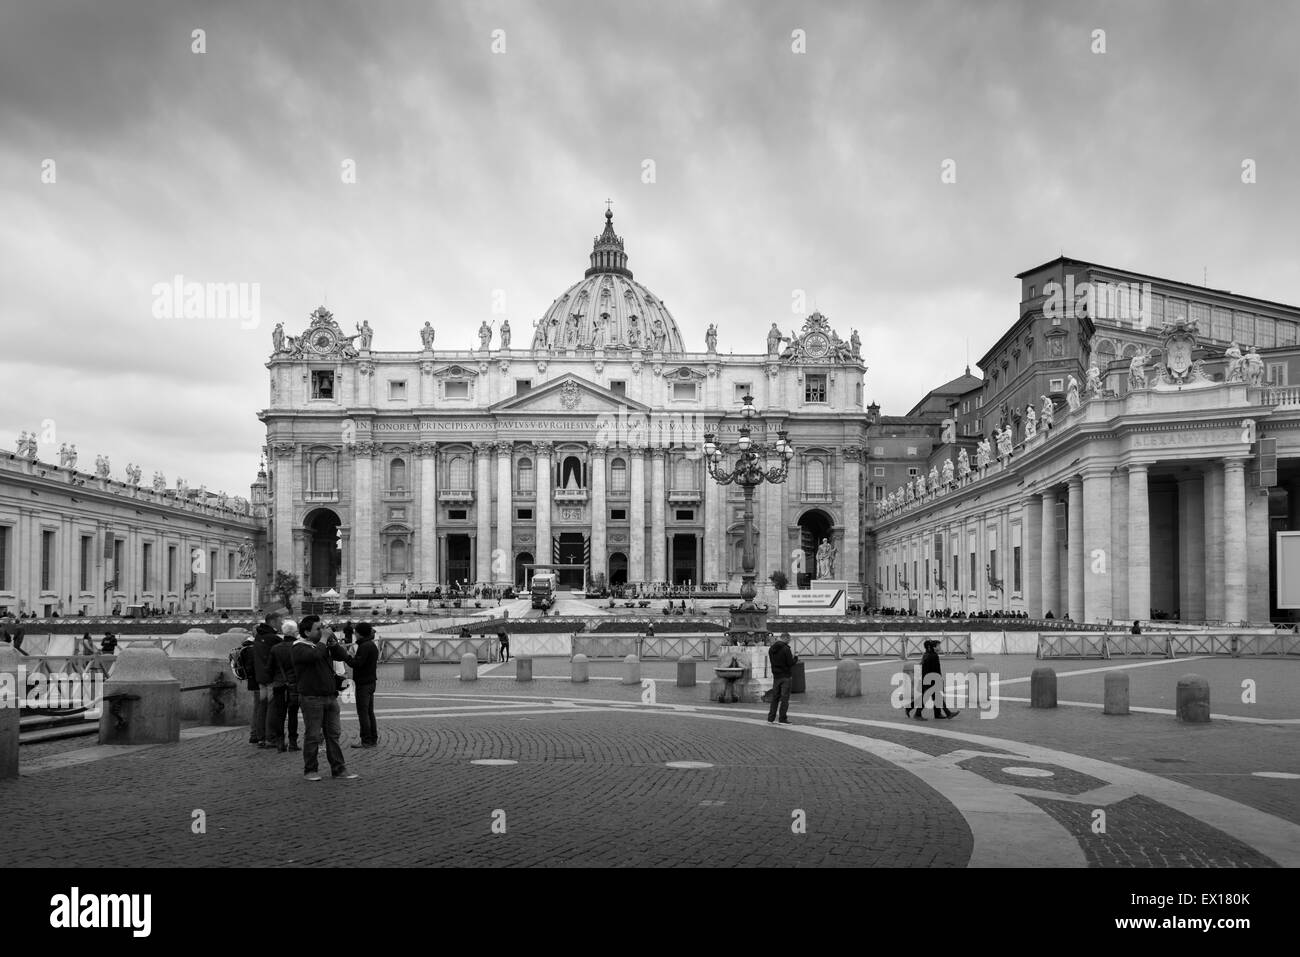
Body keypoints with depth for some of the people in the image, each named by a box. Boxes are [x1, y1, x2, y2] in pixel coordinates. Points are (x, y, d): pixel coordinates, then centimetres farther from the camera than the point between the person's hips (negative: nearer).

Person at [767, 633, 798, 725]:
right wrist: (795, 657, 3)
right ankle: (783, 719, 0)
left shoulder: (771, 649, 6)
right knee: (785, 698, 0)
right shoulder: (785, 649, -16)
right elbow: (790, 663, -17)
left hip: (776, 676, 6)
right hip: (786, 676, -6)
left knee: (775, 698, 12)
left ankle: (770, 718, 12)